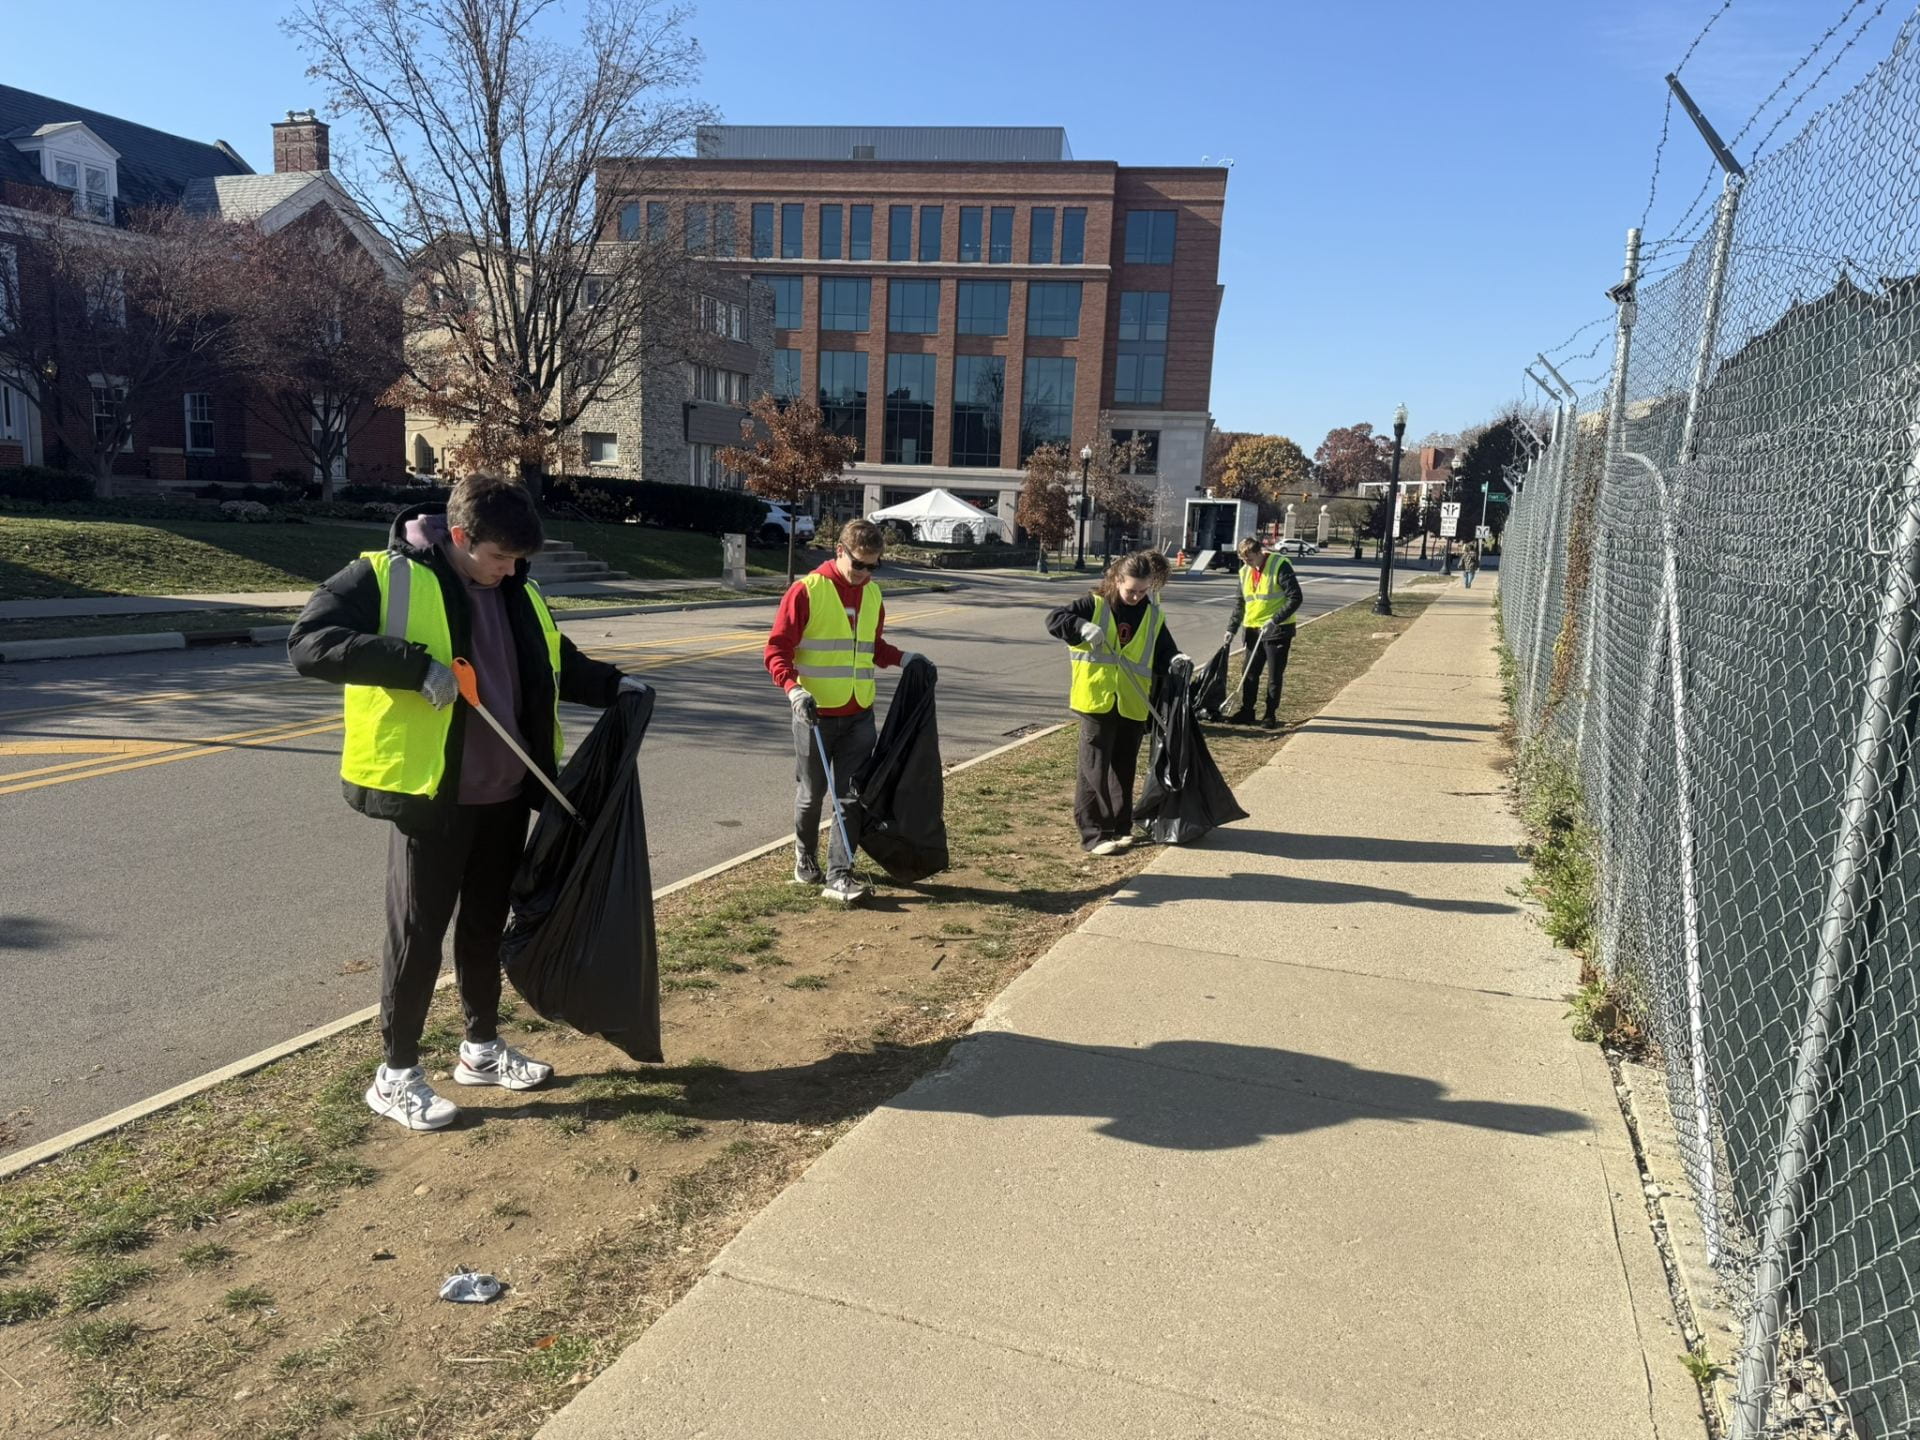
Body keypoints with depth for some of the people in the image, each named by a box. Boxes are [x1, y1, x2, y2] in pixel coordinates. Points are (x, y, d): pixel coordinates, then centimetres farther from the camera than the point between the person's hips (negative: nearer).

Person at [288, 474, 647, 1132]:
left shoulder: (517, 595, 10)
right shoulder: (386, 577, -11)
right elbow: (308, 644, -20)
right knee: (419, 932, 3)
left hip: (505, 795, 7)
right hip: (430, 797, -7)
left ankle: (483, 1048, 33)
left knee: (487, 923, 18)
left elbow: (558, 666, 25)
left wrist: (612, 684, 9)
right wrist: (416, 664, -29)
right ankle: (396, 1075, 18)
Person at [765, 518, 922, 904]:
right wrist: (793, 688, -25)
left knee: (851, 796, 0)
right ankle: (804, 856, 33)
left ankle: (839, 876, 3)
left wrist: (903, 658, 4)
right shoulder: (806, 591, -9)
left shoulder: (872, 595, 9)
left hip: (859, 715, 4)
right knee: (813, 793, 9)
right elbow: (776, 649, -10)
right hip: (815, 713, -4)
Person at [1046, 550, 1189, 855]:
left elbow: (1163, 651, 10)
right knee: (1094, 769, -2)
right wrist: (1083, 628, -25)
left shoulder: (1153, 616, 6)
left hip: (1133, 705, 4)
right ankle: (1093, 833, 3)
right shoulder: (1095, 604, -4)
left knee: (1124, 768, 14)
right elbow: (1054, 621, -8)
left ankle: (1120, 827, 26)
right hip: (1096, 701, -4)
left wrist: (1177, 661, -13)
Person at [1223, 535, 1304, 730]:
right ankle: (1246, 711, 18)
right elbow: (1240, 604, 16)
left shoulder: (1280, 566, -13)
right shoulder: (1245, 572, 7)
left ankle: (1271, 715, 10)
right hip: (1253, 630, 6)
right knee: (1249, 673, 9)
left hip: (1277, 630, -6)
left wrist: (1275, 620, -22)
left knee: (1275, 675, 1)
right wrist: (1232, 628, 8)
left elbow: (1295, 598, -16)